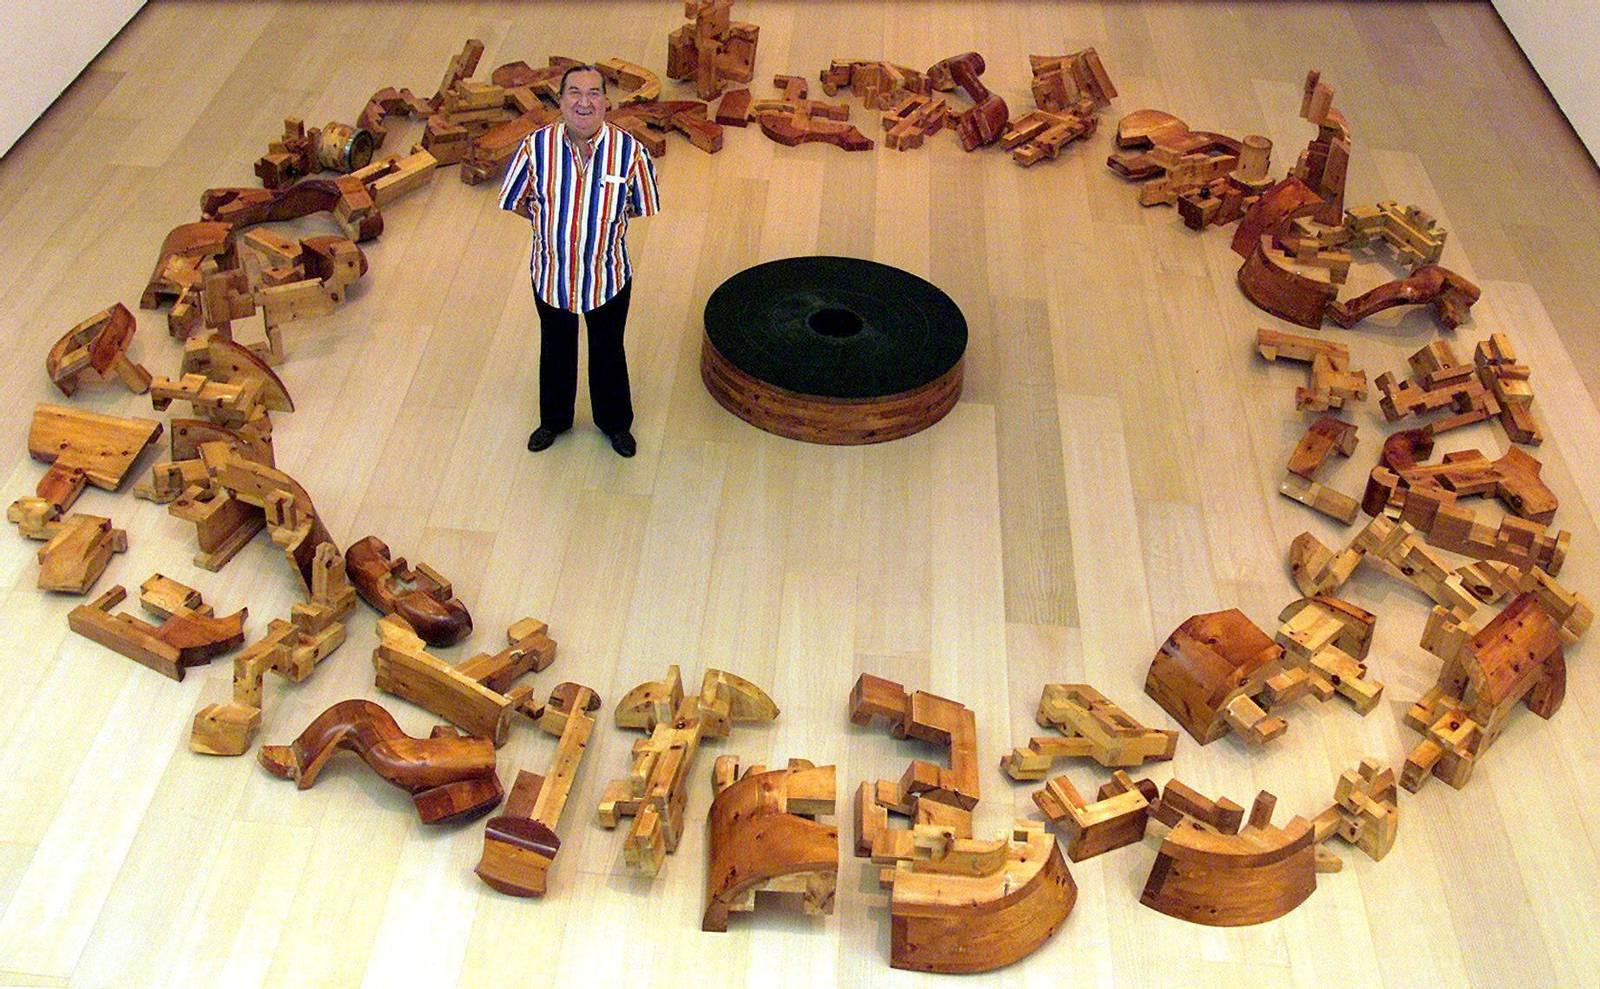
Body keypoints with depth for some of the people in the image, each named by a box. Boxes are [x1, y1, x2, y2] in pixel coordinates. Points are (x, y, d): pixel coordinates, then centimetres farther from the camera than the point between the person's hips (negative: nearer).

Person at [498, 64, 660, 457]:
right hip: (552, 273, 1)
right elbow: (517, 201, -2)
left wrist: (606, 221, -4)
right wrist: (551, 221, -2)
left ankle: (614, 422, 46)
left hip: (608, 274, -1)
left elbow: (640, 206, -3)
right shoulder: (537, 146, -19)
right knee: (556, 350, 24)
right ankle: (554, 420, 49)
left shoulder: (629, 150, -20)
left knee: (608, 352, 21)